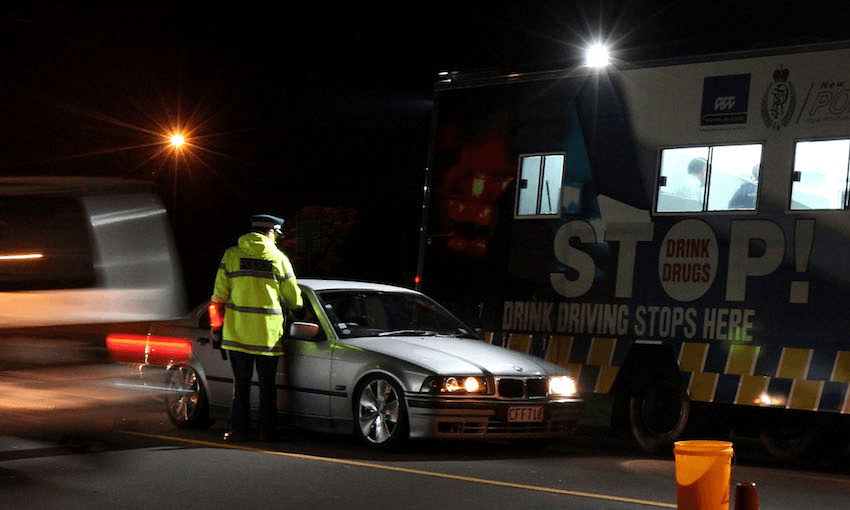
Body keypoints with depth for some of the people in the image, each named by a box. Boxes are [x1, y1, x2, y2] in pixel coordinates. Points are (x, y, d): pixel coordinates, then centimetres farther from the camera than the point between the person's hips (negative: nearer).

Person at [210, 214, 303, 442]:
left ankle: (239, 429, 6)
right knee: (267, 383, 8)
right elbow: (295, 300, 7)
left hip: (237, 330, 1)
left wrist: (216, 325, 11)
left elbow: (219, 295, 2)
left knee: (241, 382, 7)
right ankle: (268, 430, 10)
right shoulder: (279, 258, 2)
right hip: (268, 333, -1)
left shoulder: (231, 254, 3)